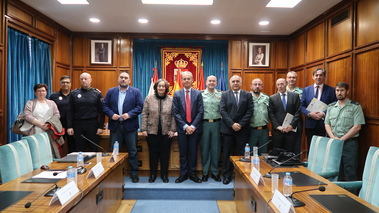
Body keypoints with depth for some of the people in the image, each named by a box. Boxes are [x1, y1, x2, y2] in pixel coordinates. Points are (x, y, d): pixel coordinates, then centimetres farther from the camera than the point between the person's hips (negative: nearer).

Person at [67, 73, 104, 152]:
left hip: (93, 125, -1)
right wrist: (69, 126, -1)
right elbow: (70, 111, 6)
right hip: (78, 125, 2)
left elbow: (101, 111, 0)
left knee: (93, 149, 5)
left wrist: (100, 126, -5)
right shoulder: (74, 93, 6)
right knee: (79, 150, 9)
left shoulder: (97, 93, 2)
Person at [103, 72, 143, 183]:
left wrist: (129, 114, -16)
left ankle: (134, 173, 17)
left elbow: (140, 107, -4)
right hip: (115, 125, 2)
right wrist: (111, 114, -10)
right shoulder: (111, 91, 9)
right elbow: (105, 106, 6)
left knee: (132, 151, 5)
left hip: (130, 126, -2)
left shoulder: (135, 92, 2)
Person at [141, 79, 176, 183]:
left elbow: (173, 116, 2)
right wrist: (144, 129, -4)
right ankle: (153, 174, 23)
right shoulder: (149, 98, 2)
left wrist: (172, 130, -4)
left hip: (166, 132, 0)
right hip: (152, 131, 0)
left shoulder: (171, 100, 2)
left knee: (165, 154, 8)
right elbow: (144, 114, 1)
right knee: (153, 153, 8)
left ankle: (164, 174, 22)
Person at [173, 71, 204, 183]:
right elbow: (175, 112, -2)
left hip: (194, 127, 0)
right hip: (182, 128, 0)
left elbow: (200, 112, -3)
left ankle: (192, 174, 19)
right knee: (183, 152, 7)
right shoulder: (177, 94, 3)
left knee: (193, 152, 7)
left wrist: (193, 126, -11)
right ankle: (183, 174, 18)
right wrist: (185, 126, -11)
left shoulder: (198, 94, 2)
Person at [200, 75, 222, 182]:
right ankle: (205, 172, 18)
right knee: (204, 148, 6)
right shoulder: (201, 95, 3)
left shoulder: (220, 95, 5)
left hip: (216, 124, 1)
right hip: (204, 124, -1)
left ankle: (215, 172, 20)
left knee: (216, 148, 7)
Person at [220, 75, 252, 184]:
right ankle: (227, 175, 15)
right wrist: (232, 124, -13)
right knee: (227, 154, 5)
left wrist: (241, 124, -10)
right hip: (228, 129, 0)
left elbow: (250, 111, 0)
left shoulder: (247, 95, 8)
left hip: (242, 129, 0)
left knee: (240, 154, 4)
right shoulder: (225, 95, 6)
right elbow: (222, 111, -3)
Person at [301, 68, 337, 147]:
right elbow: (302, 106, 5)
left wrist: (324, 114, -16)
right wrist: (309, 114, -11)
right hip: (310, 124, 2)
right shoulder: (306, 90, 9)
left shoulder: (331, 90, 3)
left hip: (325, 124, -2)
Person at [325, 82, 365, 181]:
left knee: (350, 172, -2)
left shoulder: (355, 107, 0)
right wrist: (333, 137, -6)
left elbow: (357, 127, -8)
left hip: (349, 143, -4)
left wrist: (342, 139, -12)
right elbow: (327, 124, 10)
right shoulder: (331, 107, 14)